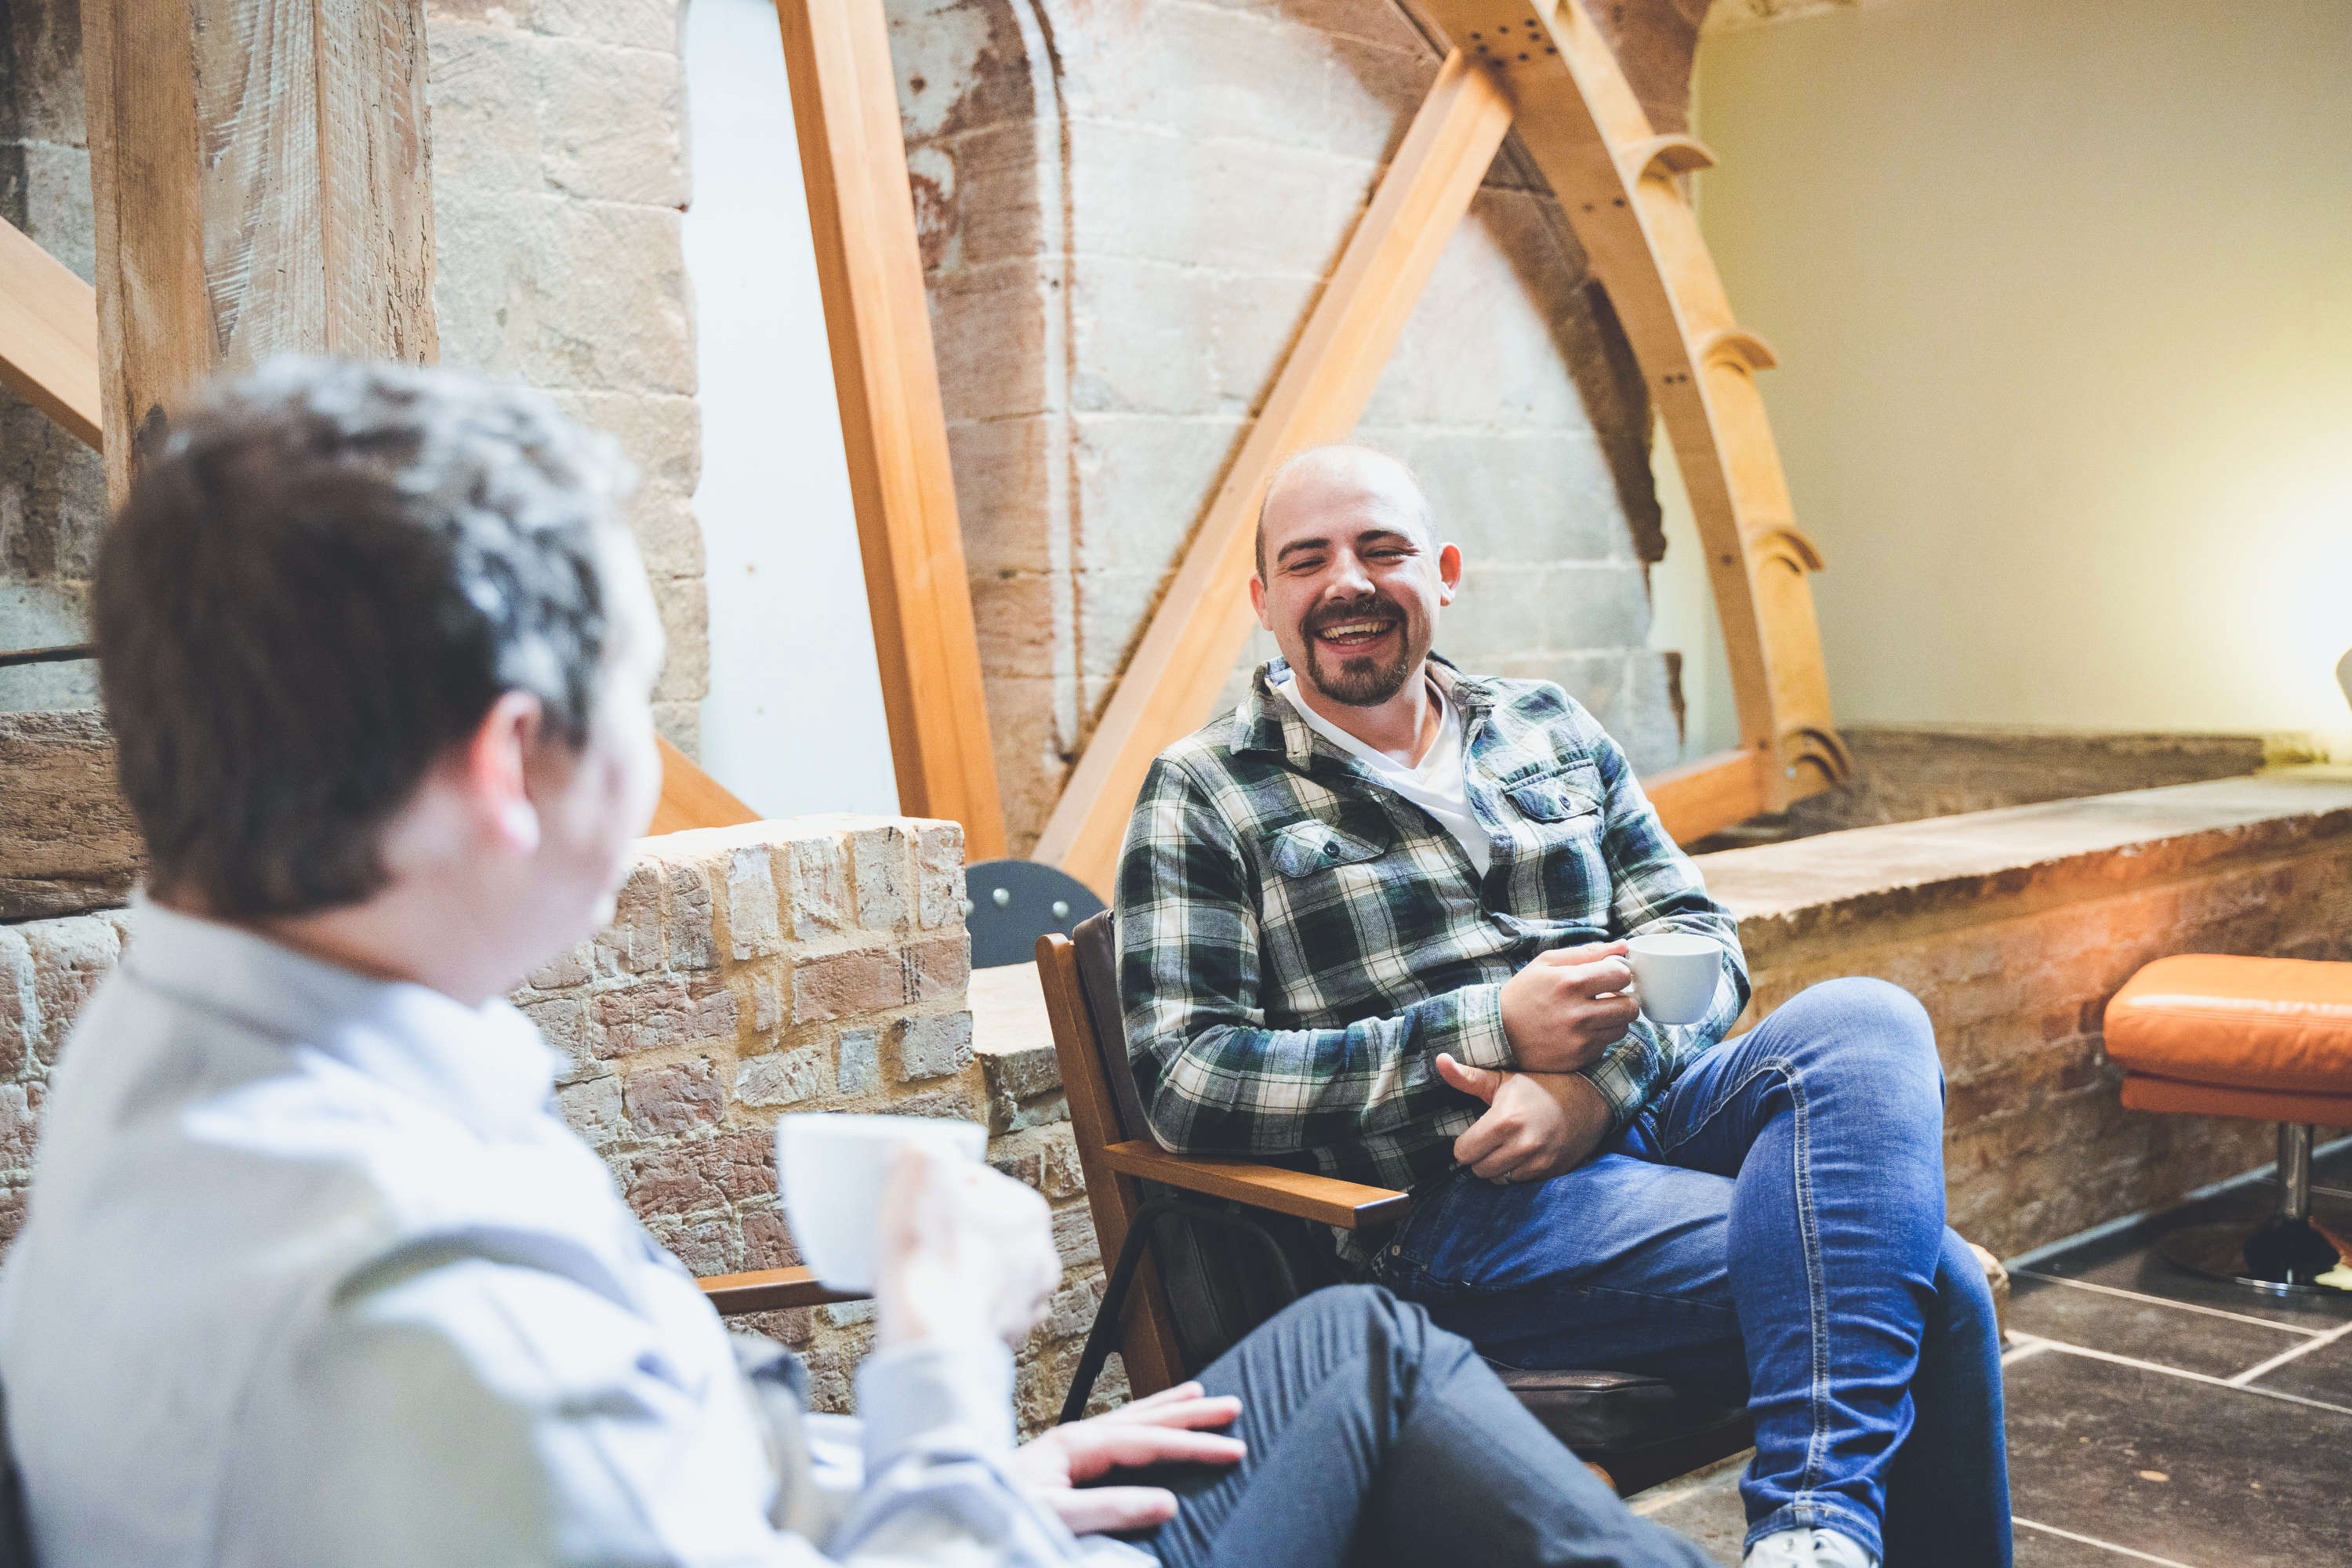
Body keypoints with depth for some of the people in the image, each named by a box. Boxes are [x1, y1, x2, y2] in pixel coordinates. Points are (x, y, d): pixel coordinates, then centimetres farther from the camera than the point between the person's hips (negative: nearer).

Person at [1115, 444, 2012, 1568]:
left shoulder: (1551, 730, 18)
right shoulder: (1203, 796, 4)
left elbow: (1698, 939, 13)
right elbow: (1183, 1081, -7)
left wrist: (1597, 1081, -11)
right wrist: (1495, 1032, -14)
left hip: (1641, 1110, 6)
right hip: (1448, 1201, -6)